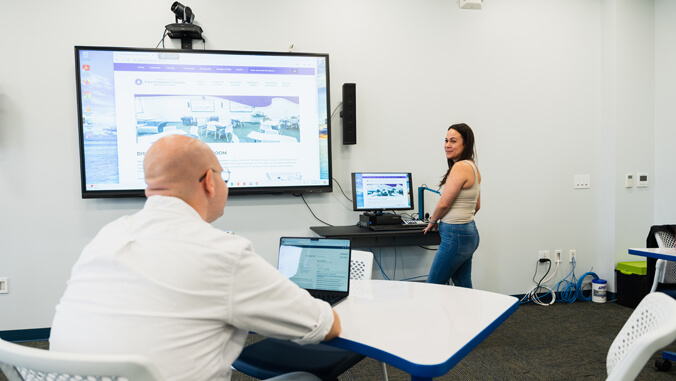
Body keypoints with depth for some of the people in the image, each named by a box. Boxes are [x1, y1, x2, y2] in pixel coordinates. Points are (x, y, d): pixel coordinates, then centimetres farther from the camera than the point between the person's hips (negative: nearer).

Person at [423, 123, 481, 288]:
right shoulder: (472, 166, 12)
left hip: (455, 236, -10)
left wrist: (433, 220, 1)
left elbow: (443, 203, -17)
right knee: (463, 287, 15)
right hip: (469, 232, 10)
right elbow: (476, 206, 20)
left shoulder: (460, 167, -18)